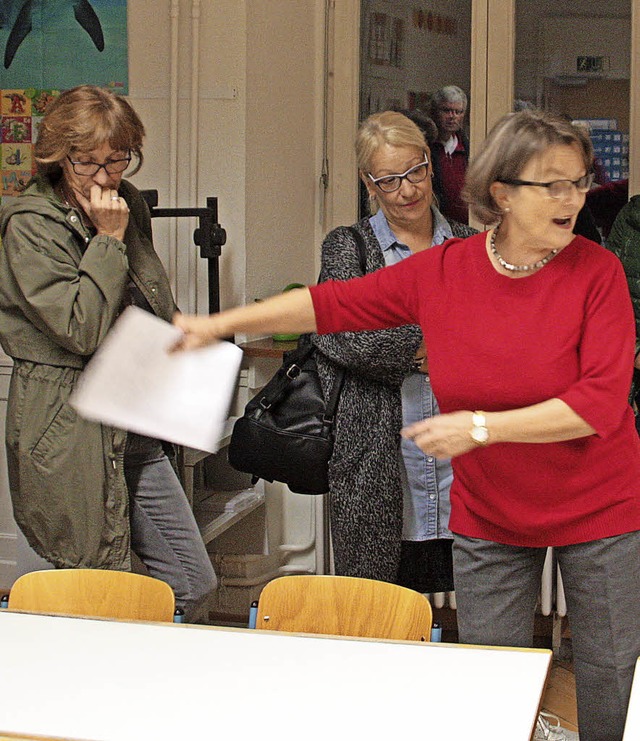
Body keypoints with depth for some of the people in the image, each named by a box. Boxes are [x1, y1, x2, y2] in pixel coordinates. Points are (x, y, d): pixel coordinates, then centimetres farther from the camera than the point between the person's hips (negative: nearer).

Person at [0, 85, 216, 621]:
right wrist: (108, 240, -15)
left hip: (136, 430, 7)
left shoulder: (129, 205, 12)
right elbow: (81, 330, -21)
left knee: (194, 585, 8)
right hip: (71, 432, -7)